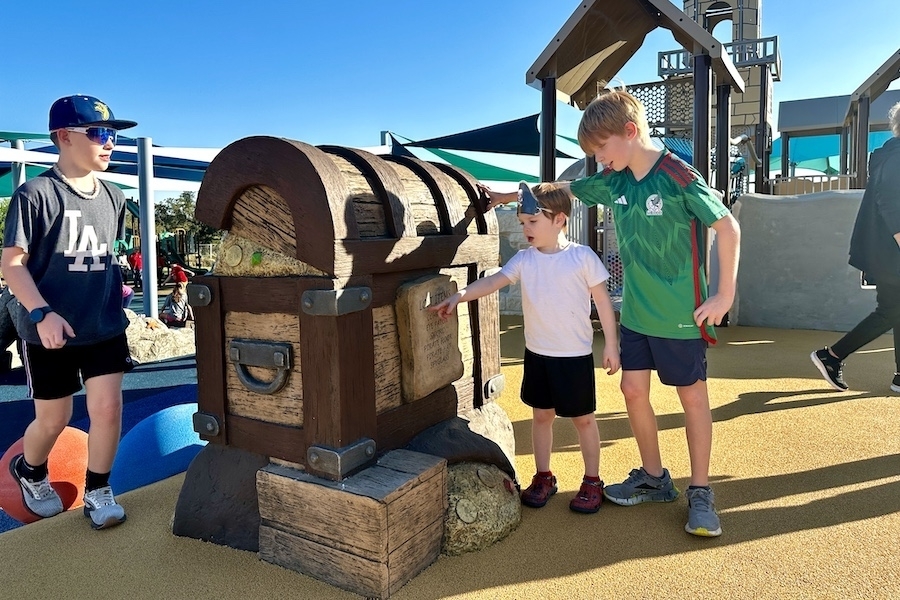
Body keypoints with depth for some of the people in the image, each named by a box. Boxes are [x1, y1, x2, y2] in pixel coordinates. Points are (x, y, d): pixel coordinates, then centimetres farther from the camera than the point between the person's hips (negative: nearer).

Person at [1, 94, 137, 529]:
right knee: (54, 419, 10)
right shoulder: (35, 193, -11)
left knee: (108, 407, -3)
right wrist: (42, 313, -22)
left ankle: (98, 491, 18)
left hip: (105, 328, 4)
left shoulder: (113, 198, 5)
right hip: (50, 331, -3)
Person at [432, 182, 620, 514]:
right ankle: (543, 477, 32)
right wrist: (458, 296, -27)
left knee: (583, 418, 9)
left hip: (575, 355, -4)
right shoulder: (524, 259, 0)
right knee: (541, 415, 15)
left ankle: (592, 481, 26)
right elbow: (493, 281, -11)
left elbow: (602, 300, -4)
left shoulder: (582, 256, -10)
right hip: (537, 353, 4)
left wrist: (611, 343, -4)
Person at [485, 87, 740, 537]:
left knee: (692, 396, 6)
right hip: (636, 311, 6)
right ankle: (654, 478, 27)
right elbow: (563, 189, 15)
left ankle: (700, 492, 20)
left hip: (680, 313, -6)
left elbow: (728, 228, -13)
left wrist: (724, 296, -13)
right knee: (633, 389, 9)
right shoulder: (613, 180, 2)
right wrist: (509, 195, 19)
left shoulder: (678, 177, -16)